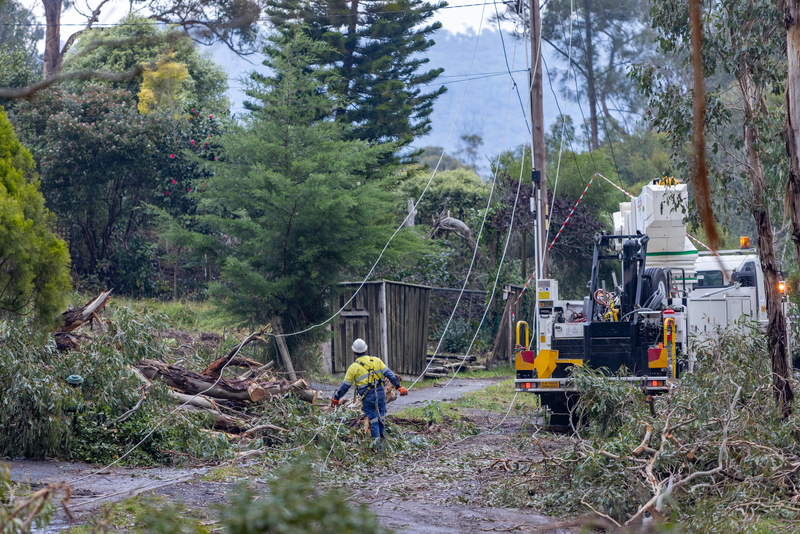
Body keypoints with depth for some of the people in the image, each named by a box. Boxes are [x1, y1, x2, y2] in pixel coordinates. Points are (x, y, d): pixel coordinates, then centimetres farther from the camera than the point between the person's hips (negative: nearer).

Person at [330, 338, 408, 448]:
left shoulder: (353, 367, -4)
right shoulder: (376, 360, 4)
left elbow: (345, 386, 3)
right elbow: (389, 374, 2)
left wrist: (336, 398, 15)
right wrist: (399, 387, 7)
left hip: (368, 398, -3)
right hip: (381, 393, 3)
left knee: (373, 420, 4)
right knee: (380, 417, 17)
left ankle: (376, 442, 3)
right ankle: (381, 438, 27)